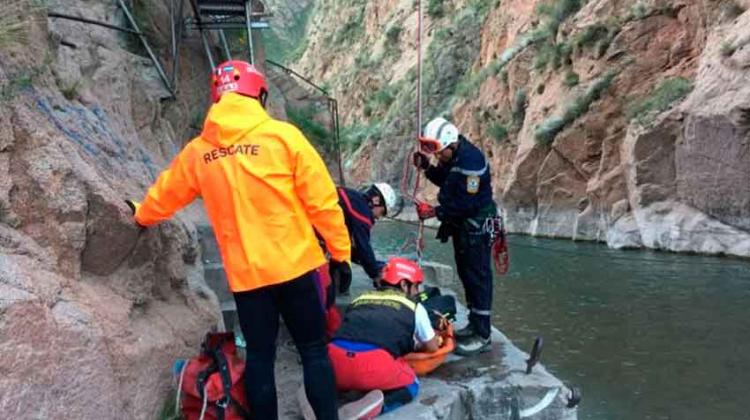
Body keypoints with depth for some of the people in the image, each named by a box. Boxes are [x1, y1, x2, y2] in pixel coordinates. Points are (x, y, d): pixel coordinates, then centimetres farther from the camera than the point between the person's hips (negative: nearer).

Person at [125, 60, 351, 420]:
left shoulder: (198, 152, 5)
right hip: (293, 265, -3)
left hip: (244, 273, 3)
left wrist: (142, 215, 43)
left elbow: (166, 194, 22)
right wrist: (340, 251, 3)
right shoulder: (283, 135, -7)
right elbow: (322, 201, -7)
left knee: (259, 356, 15)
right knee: (314, 350, 9)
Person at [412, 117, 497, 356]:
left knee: (477, 278, -4)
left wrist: (436, 212, -24)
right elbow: (446, 181, 16)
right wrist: (427, 167, 0)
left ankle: (482, 336, 4)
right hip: (462, 225, 10)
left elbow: (467, 204, -27)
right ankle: (474, 324, 31)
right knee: (466, 274, 17)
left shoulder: (470, 161, -26)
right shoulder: (452, 156, 3)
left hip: (476, 227, -10)